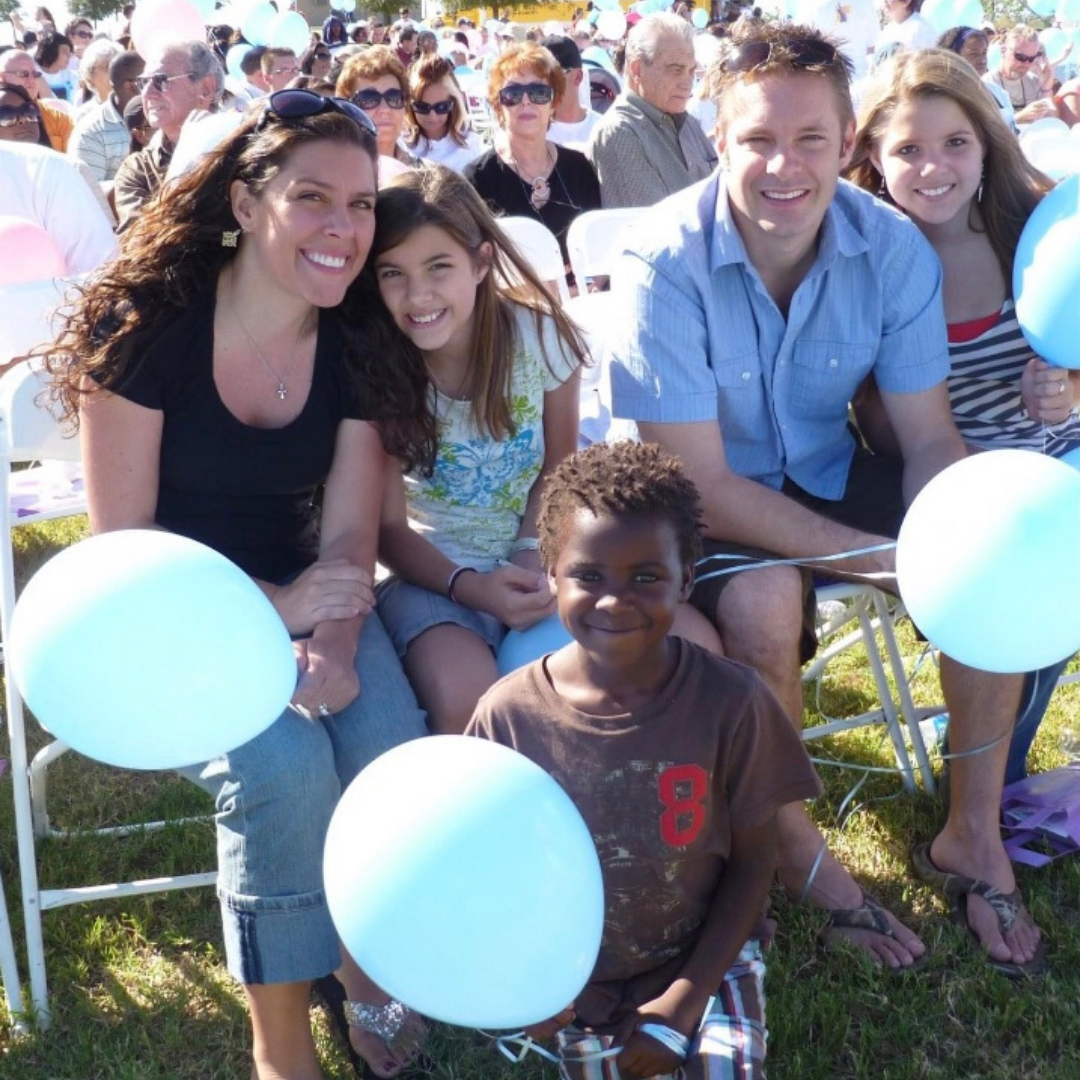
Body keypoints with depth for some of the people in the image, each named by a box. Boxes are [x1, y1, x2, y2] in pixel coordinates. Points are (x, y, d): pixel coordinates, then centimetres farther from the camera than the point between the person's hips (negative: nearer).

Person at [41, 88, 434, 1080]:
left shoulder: (361, 345, -4)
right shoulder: (148, 325, -16)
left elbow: (349, 534, -5)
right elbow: (121, 541, -14)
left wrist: (333, 646, -26)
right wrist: (271, 609, -27)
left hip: (304, 593, 4)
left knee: (396, 755, -25)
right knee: (284, 765, -30)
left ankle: (366, 959, 5)